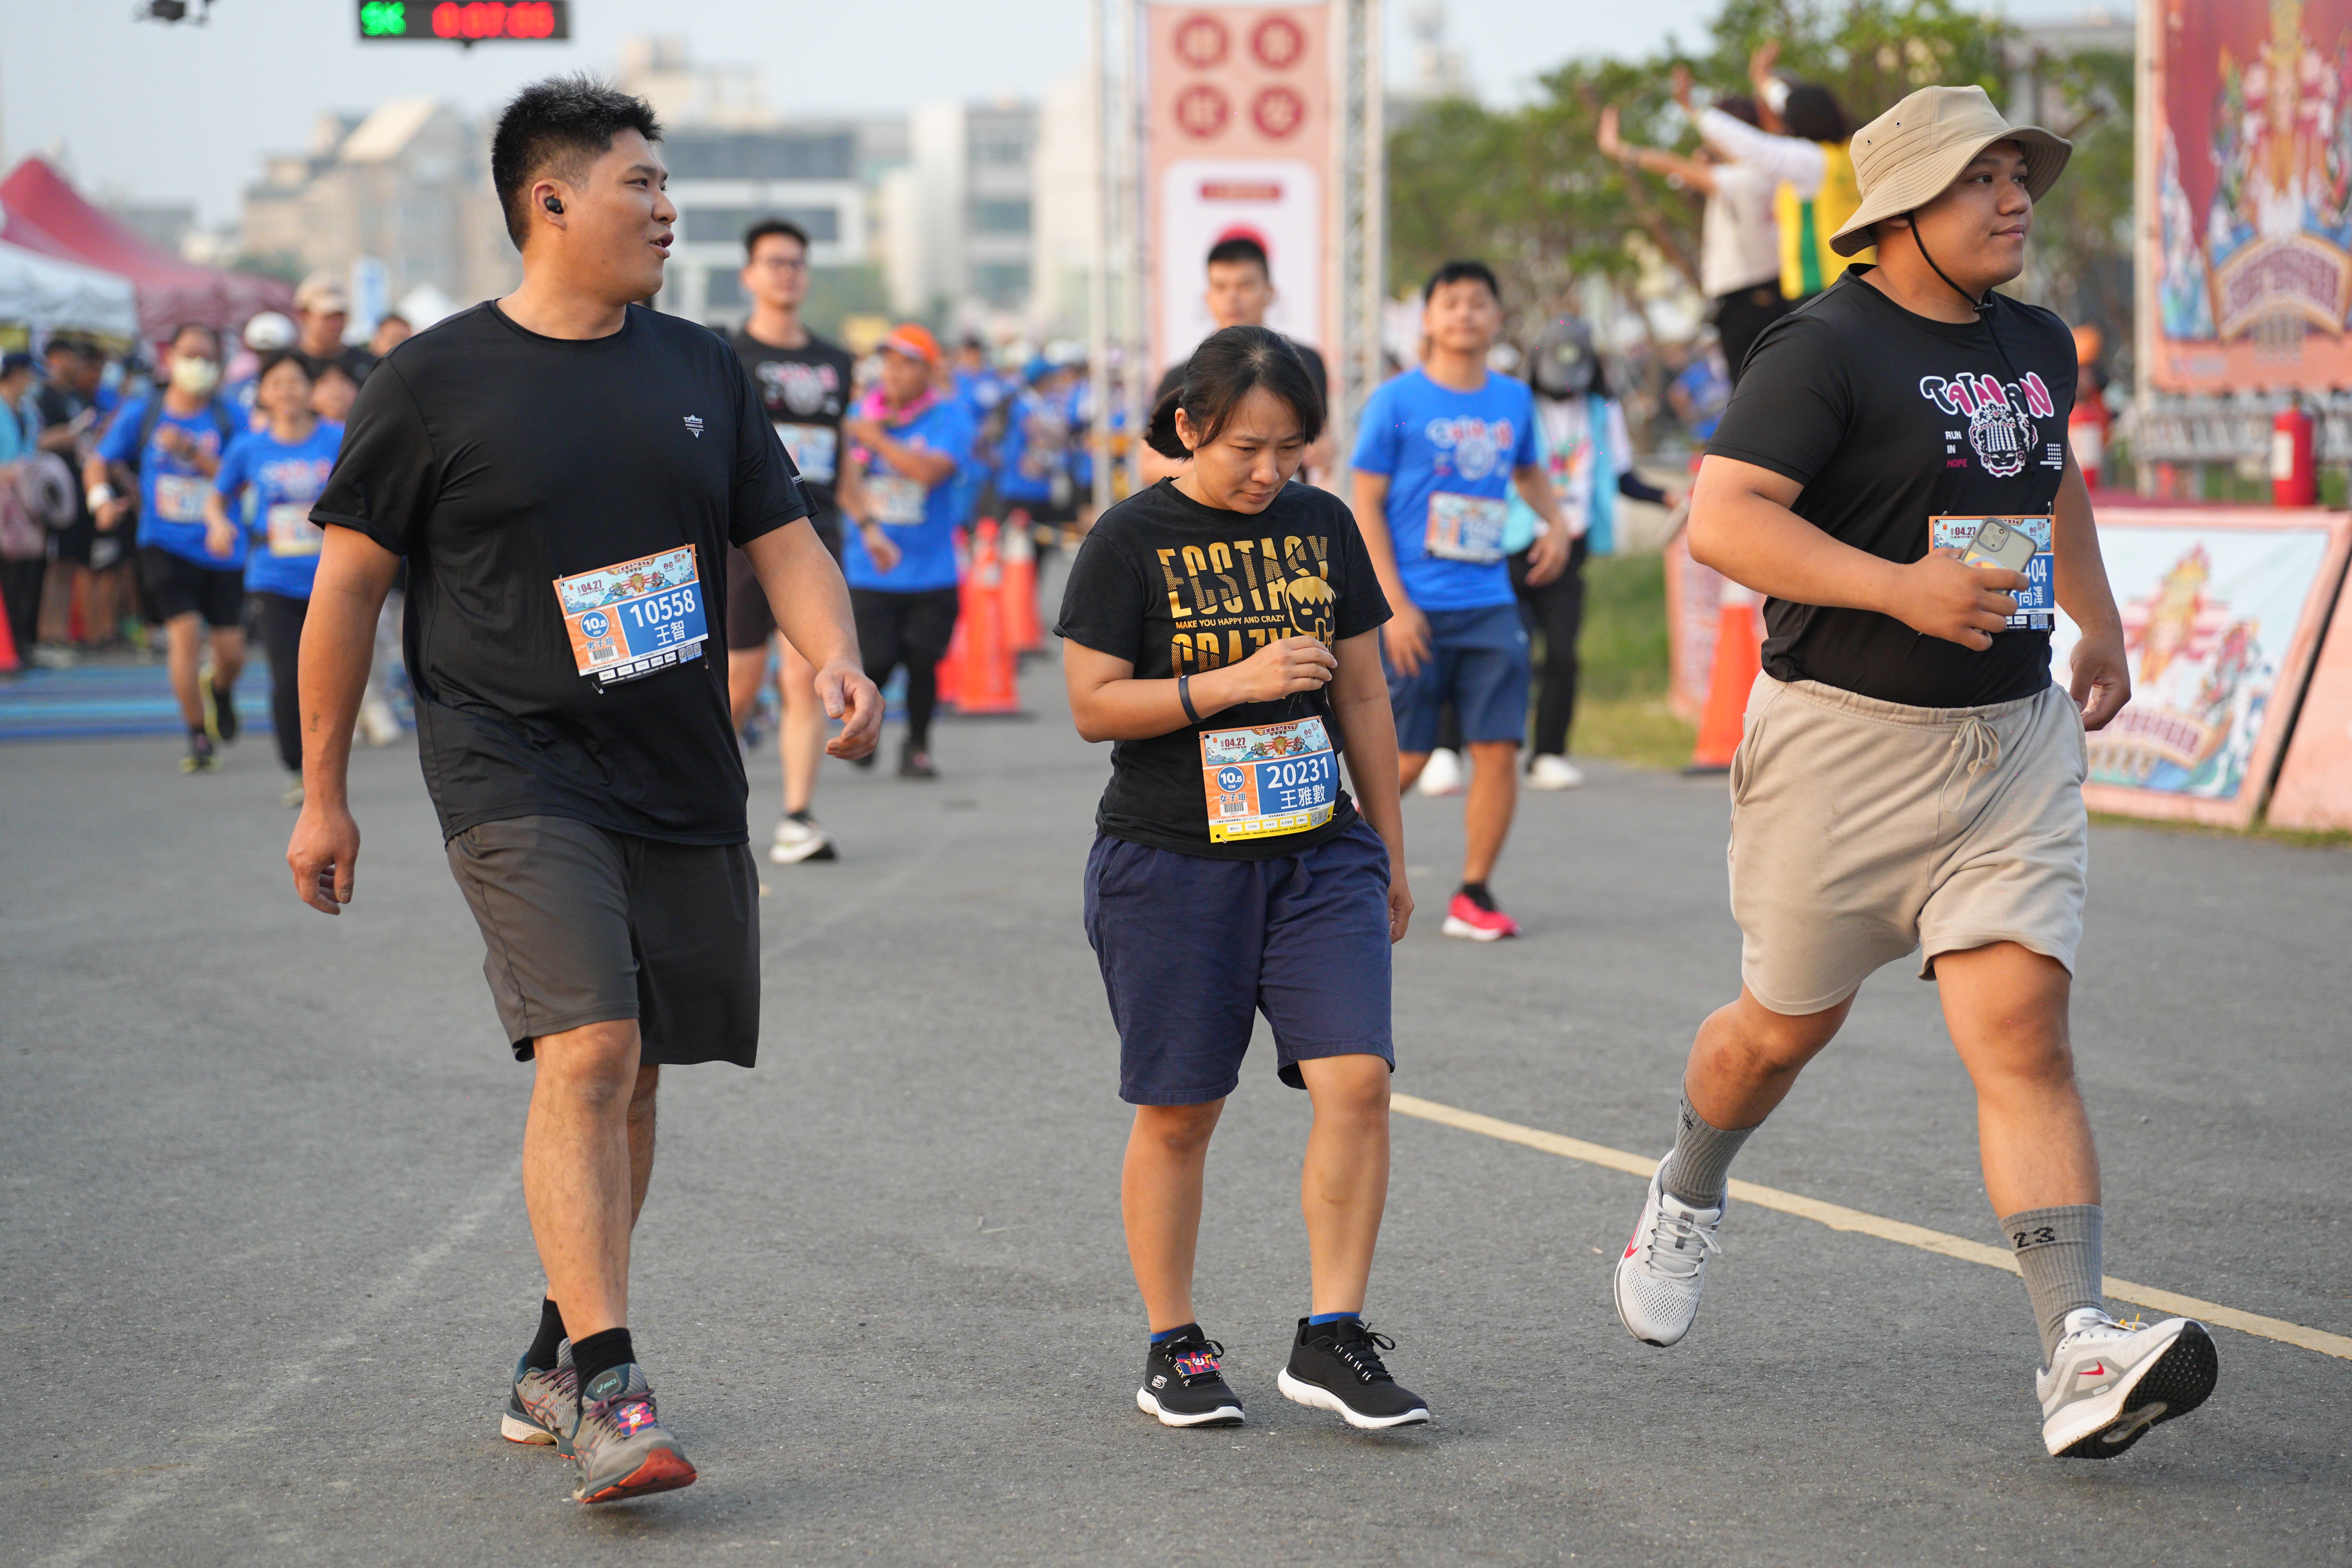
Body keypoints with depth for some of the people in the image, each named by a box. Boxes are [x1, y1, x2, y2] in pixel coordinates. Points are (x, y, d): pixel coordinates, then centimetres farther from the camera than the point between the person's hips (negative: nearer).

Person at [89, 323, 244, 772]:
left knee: (231, 653, 3)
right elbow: (100, 462, 8)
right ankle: (199, 738, -6)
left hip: (220, 546, 1)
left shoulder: (228, 418, 0)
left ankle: (219, 690, 42)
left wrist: (192, 452, -21)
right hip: (165, 545, -1)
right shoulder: (141, 413, 2)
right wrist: (102, 497, -13)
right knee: (185, 630, -19)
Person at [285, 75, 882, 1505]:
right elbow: (349, 583, 1)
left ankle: (558, 1360, 27)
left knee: (631, 1071, 10)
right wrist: (324, 793, 2)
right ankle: (609, 1396, -20)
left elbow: (782, 538, 13)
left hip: (683, 783, 5)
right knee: (587, 1051, -19)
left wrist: (839, 662, -8)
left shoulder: (699, 369, 10)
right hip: (517, 776, -5)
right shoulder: (435, 383, -4)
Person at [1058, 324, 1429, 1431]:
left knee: (1357, 1079, -11)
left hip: (1318, 854, 3)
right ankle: (1173, 1350, 17)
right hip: (1169, 864, -3)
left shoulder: (1322, 527, 8)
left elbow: (1362, 694, 14)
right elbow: (1094, 706, -9)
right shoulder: (1133, 539, -5)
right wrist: (1233, 683, -19)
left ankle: (1330, 1338, -2)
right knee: (1177, 1113, 3)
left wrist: (1389, 851, 16)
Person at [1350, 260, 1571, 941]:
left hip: (1490, 606, 4)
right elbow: (1366, 506, -4)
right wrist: (1394, 604, -12)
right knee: (1405, 759, -2)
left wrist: (1554, 522, 8)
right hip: (1415, 609, -4)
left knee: (1499, 749, -5)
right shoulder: (1396, 401, -3)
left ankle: (1474, 893, 6)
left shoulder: (1514, 400, 10)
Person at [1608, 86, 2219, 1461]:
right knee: (1791, 1027, 13)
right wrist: (1901, 588, -30)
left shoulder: (2038, 345, 11)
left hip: (2015, 738, 4)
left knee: (2025, 1032, -10)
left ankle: (2081, 1356, -18)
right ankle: (1689, 1196, 44)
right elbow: (1723, 519, -23)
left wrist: (2103, 626, 34)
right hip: (1845, 736, -4)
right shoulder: (1826, 348, -12)